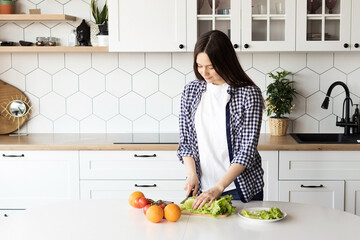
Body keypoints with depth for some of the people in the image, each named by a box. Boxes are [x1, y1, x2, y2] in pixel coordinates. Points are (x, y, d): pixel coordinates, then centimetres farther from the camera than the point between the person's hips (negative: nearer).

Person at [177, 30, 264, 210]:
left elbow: (248, 148, -14)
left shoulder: (249, 94, -11)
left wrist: (218, 187, -21)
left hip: (240, 188, -3)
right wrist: (192, 174, -9)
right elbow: (185, 140, 7)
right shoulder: (191, 91, 2)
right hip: (200, 187, 3)